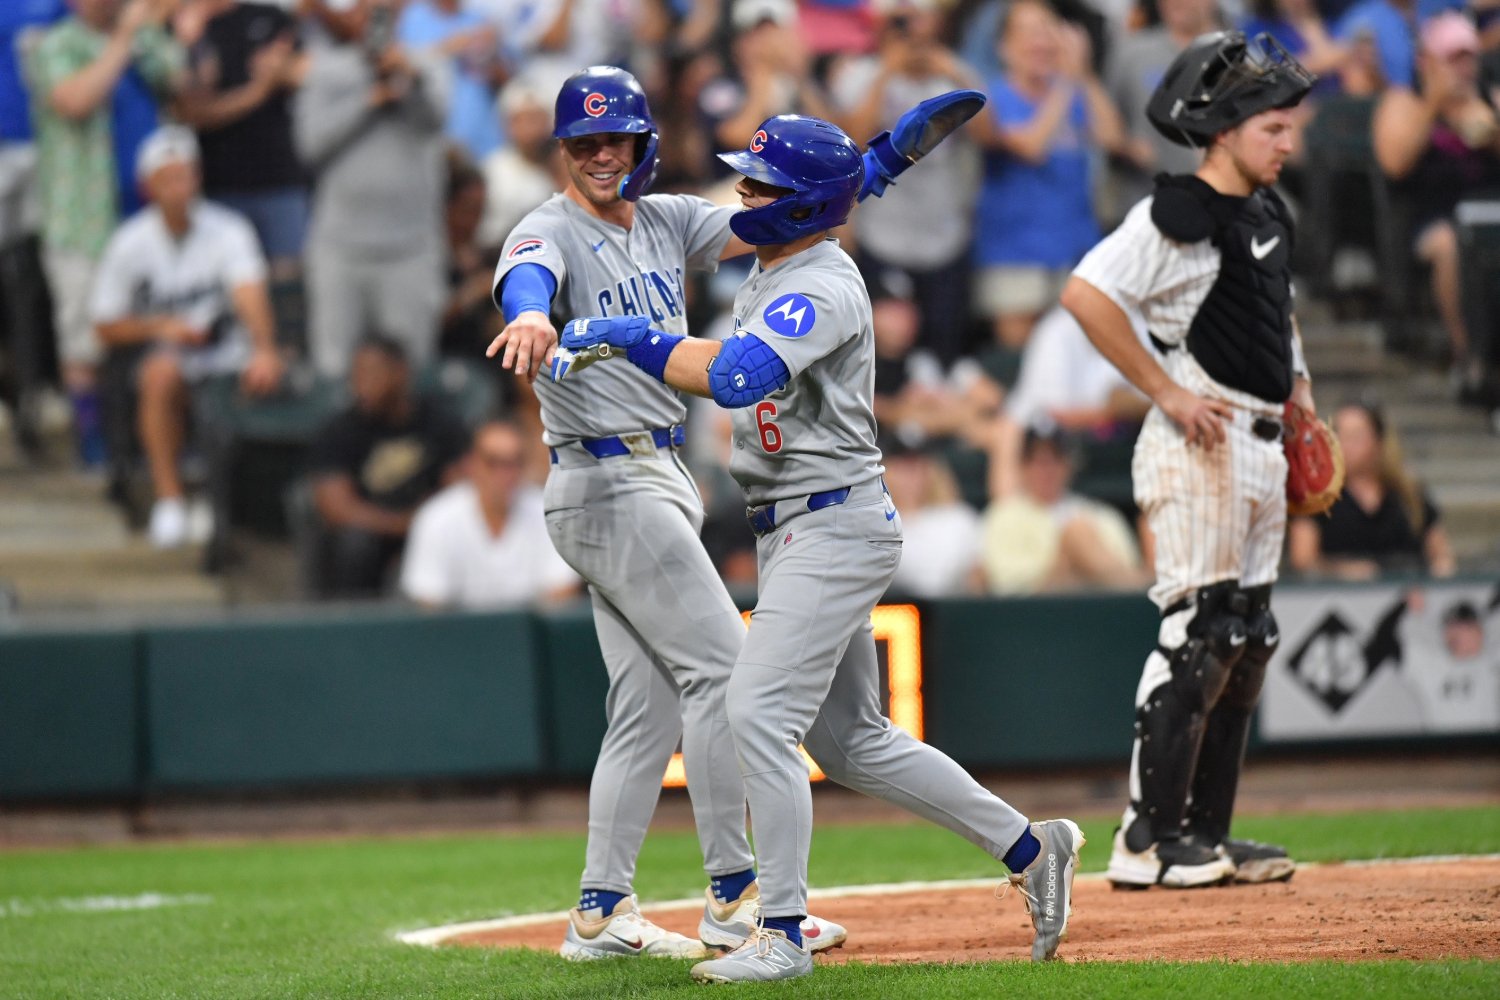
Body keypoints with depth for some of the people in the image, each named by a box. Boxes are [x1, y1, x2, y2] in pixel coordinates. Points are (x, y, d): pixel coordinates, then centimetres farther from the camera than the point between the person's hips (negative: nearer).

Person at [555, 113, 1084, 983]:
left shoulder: (822, 290, -19)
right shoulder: (768, 280, 14)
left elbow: (737, 376, -34)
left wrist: (628, 339, -25)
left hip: (834, 525, -11)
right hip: (793, 532, 11)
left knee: (758, 715, -16)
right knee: (851, 741, 15)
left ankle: (783, 936, -12)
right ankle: (1032, 850, 23)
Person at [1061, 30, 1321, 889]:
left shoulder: (1267, 215, 14)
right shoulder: (1179, 215, -14)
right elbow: (1087, 292, -24)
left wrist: (1298, 386, 17)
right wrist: (1167, 391, -21)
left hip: (1263, 445, 9)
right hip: (1200, 447, -9)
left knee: (1248, 640, 10)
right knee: (1197, 634, -11)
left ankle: (1208, 833, 16)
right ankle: (1150, 838, -8)